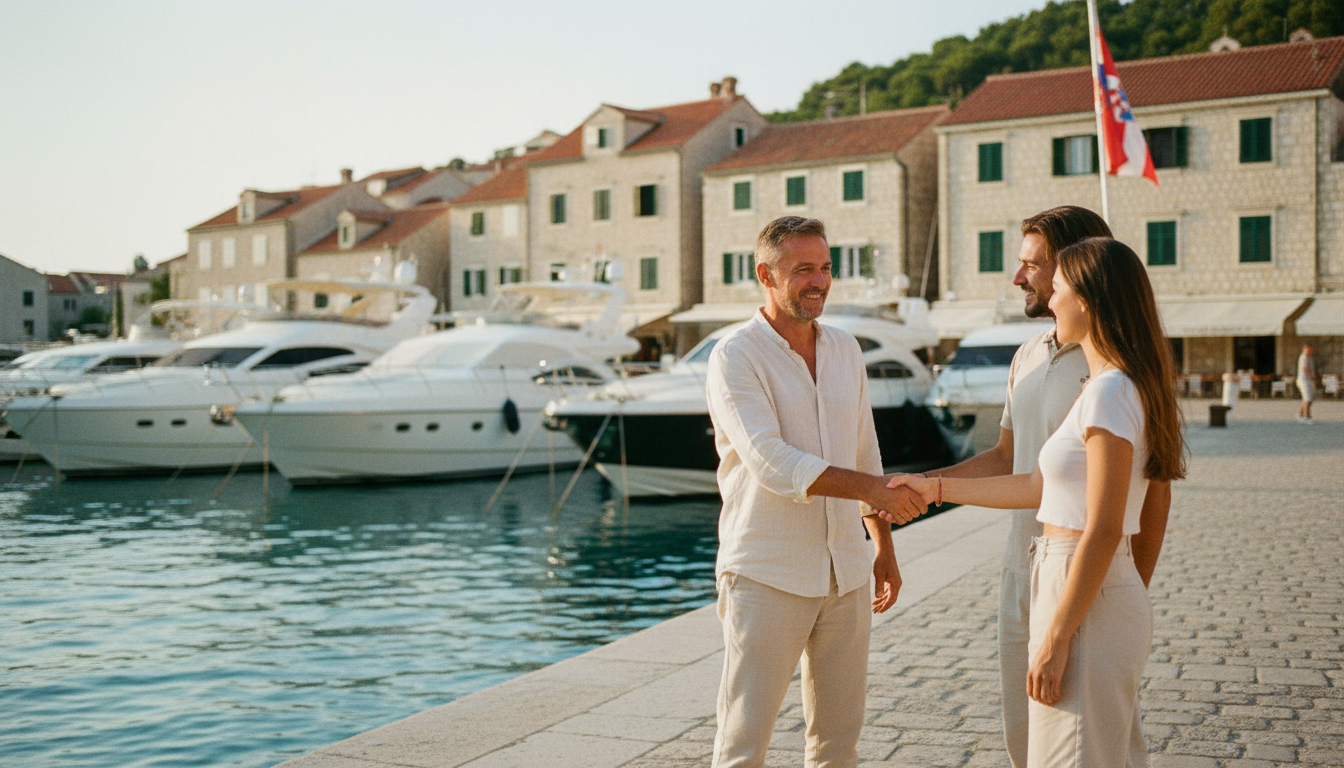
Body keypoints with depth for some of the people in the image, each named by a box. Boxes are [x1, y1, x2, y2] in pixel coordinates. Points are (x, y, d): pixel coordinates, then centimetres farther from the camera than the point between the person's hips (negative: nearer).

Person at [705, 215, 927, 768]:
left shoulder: (845, 350, 10)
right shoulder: (735, 358, -10)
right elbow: (771, 462, -22)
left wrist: (883, 546, 19)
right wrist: (872, 487, -29)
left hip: (846, 572, 6)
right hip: (766, 576, -6)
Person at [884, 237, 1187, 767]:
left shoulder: (1110, 393, -18)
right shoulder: (1105, 388, 13)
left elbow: (1102, 532, -21)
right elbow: (1038, 488, 18)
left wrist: (1054, 640, -20)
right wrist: (935, 489, 21)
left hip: (1090, 603, -10)